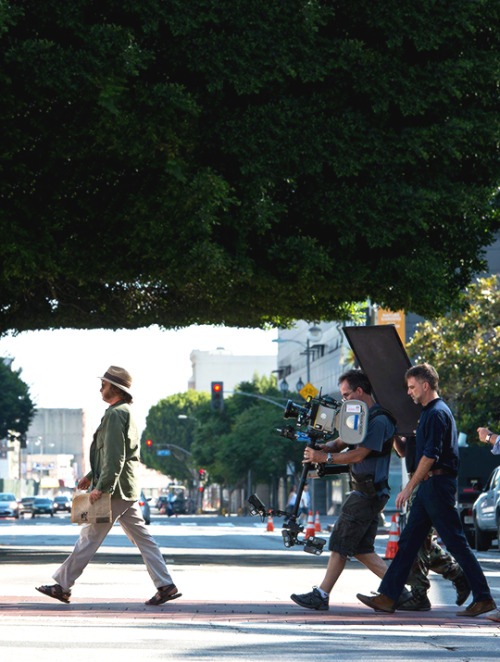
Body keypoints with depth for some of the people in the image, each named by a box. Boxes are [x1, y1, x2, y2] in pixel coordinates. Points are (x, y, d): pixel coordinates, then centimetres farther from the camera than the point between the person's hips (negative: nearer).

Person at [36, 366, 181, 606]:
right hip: (129, 491, 10)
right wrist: (91, 476, 27)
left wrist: (101, 487, -22)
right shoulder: (125, 413, 18)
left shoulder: (116, 414, -13)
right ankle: (166, 585, 2)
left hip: (115, 489, -10)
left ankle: (63, 586, 4)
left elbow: (115, 457, -21)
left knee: (89, 537, -3)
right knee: (142, 538, 6)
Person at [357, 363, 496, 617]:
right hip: (428, 487, 10)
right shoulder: (429, 412, 18)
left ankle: (483, 598, -2)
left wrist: (409, 487, -19)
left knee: (456, 543, -6)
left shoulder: (437, 413, -14)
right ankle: (387, 597, 7)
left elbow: (430, 455, -20)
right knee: (409, 540, 7)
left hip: (437, 484, -10)